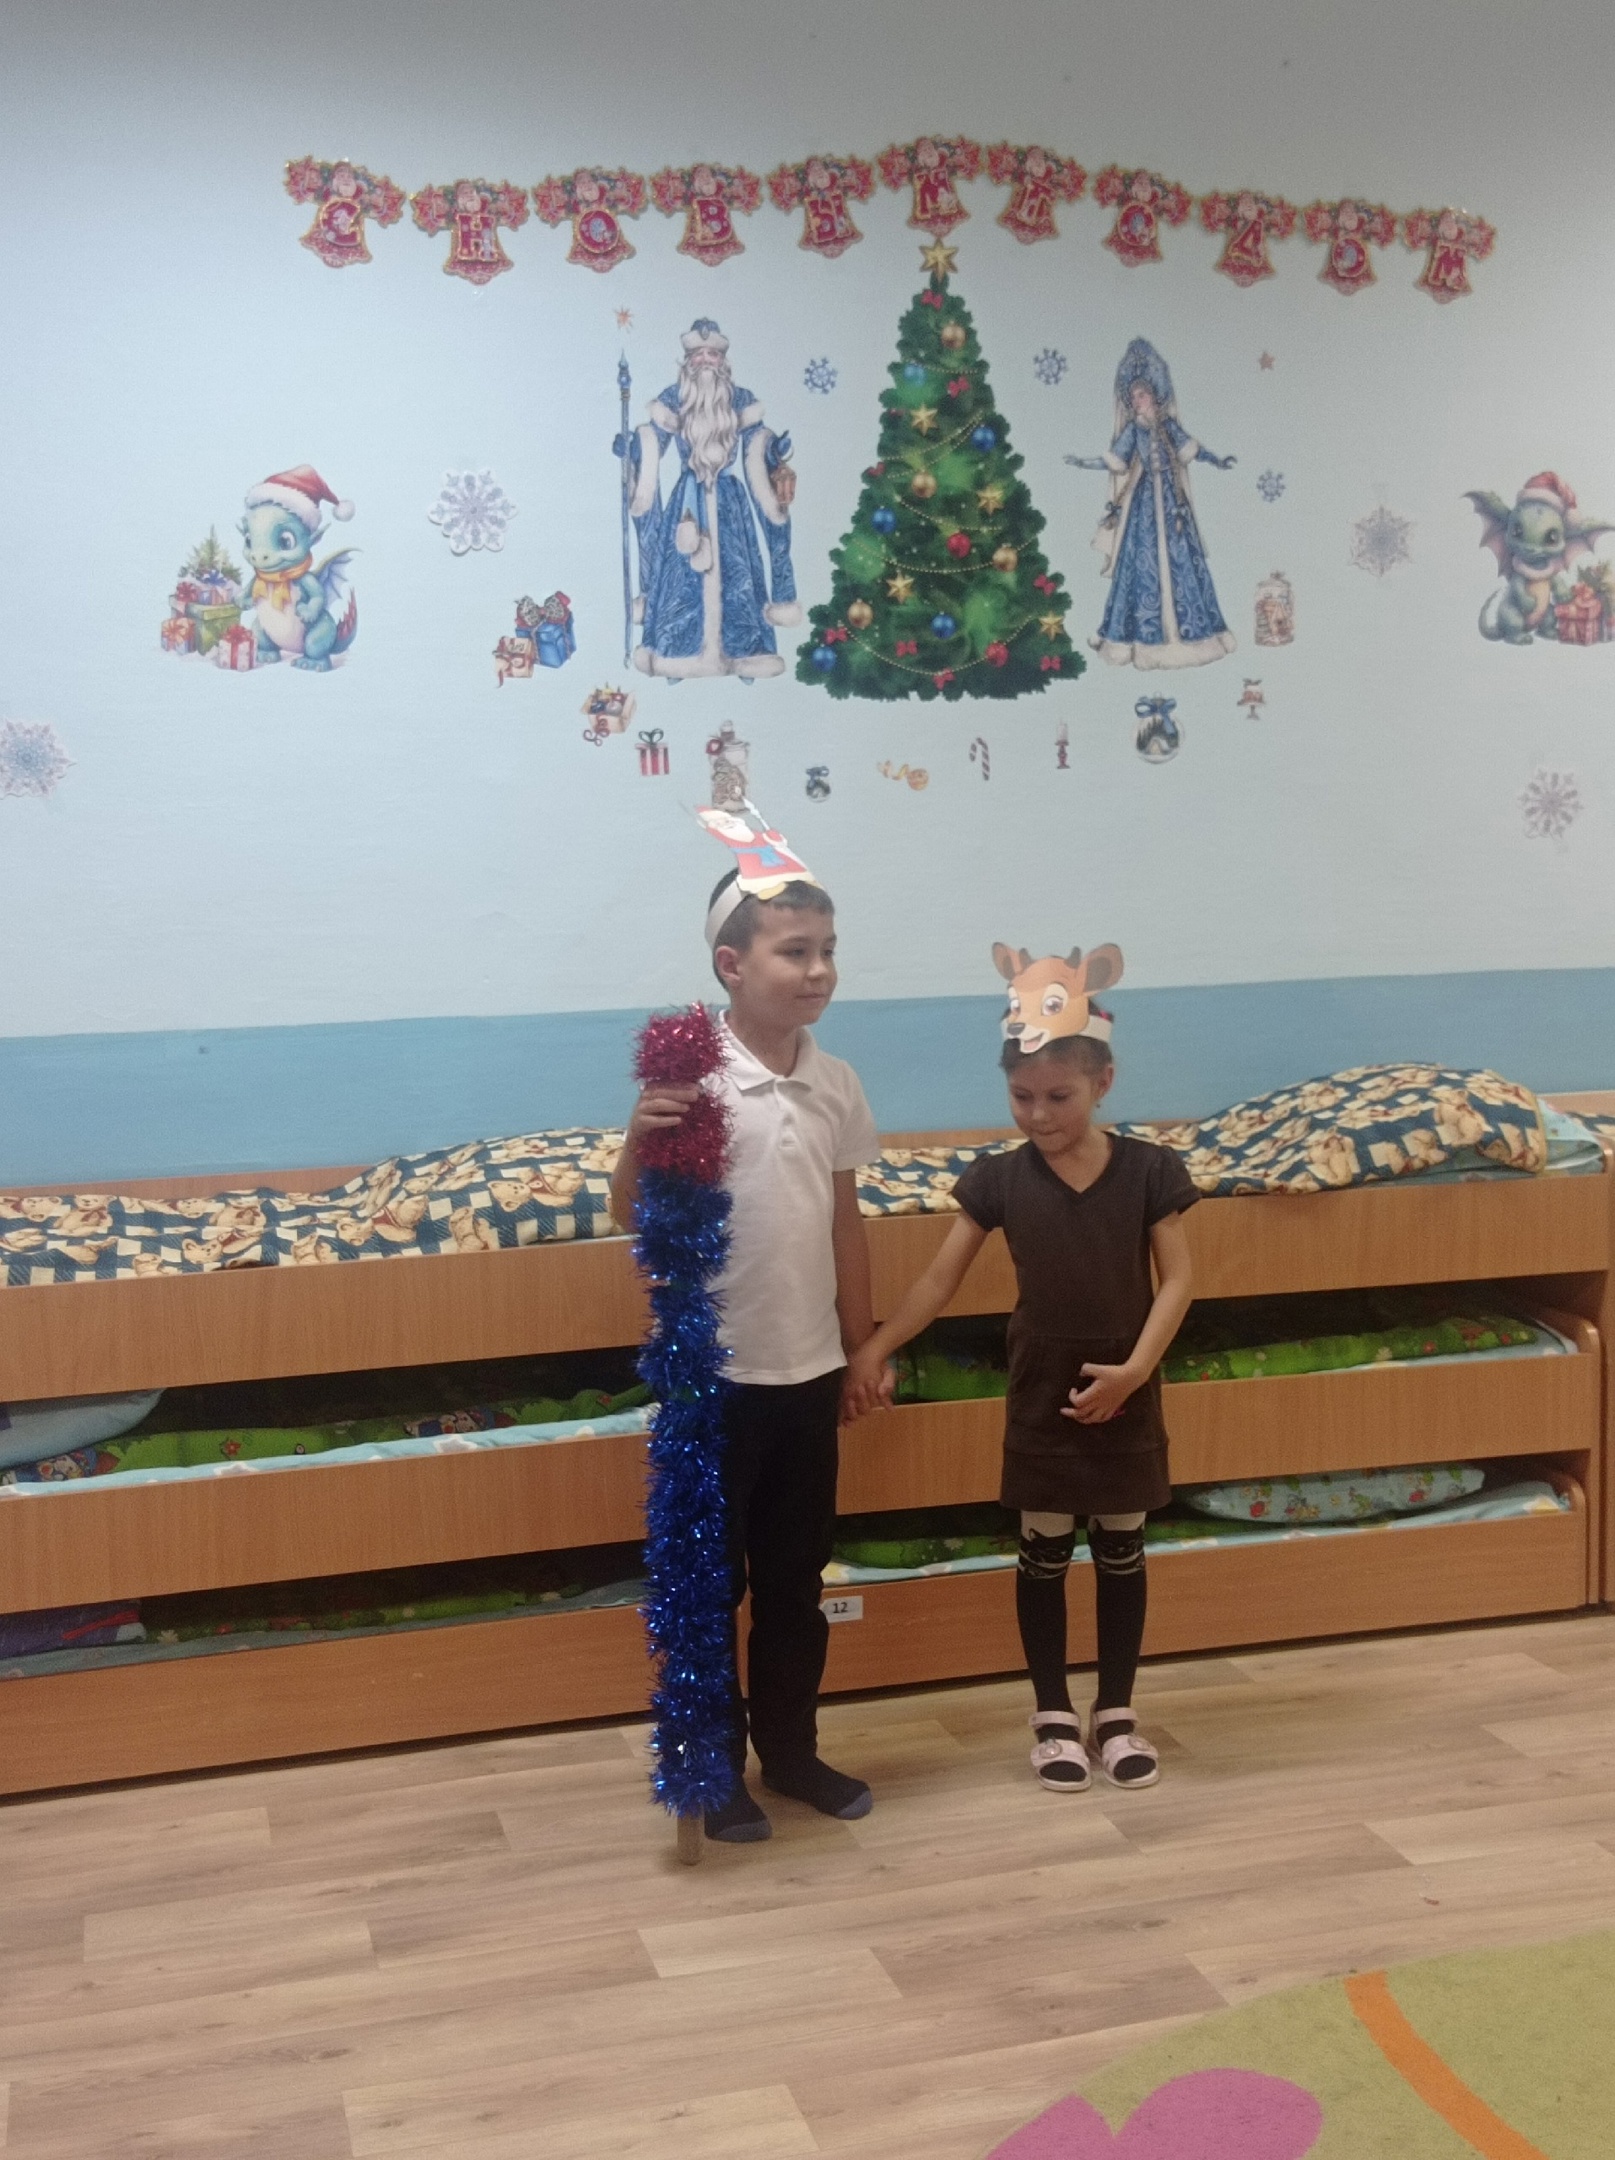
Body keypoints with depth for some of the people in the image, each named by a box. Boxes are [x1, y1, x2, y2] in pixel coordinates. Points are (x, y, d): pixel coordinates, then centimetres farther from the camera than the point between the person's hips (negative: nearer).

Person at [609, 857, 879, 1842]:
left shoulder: (837, 1083, 3)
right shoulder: (691, 1079, -14)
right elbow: (633, 1216, -13)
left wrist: (862, 1344, 15)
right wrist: (638, 1142, -33)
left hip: (809, 1370, 5)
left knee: (797, 1578, 17)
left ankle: (791, 1750, 33)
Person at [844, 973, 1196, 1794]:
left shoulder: (1147, 1170, -8)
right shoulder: (1000, 1179, -7)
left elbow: (1176, 1279, -7)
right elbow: (941, 1276, -3)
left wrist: (1136, 1367, -18)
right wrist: (874, 1348, -11)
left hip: (1125, 1398, 0)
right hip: (1041, 1399, 0)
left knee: (1121, 1553, 12)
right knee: (1043, 1555, 10)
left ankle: (1116, 1713, 26)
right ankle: (1054, 1716, 23)